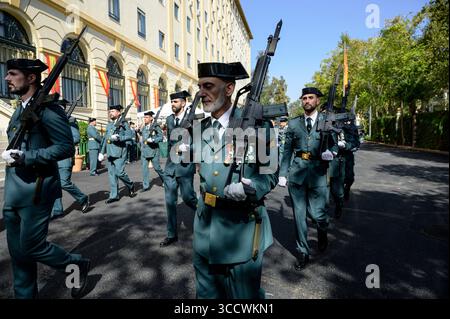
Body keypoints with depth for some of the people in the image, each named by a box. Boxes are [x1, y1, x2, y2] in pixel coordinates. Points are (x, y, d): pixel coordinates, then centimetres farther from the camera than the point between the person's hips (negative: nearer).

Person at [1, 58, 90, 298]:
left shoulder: (47, 108, -12)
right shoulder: (20, 110, 15)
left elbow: (66, 147, -20)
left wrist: (26, 158, -23)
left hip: (35, 191, -8)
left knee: (31, 247, 0)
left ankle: (78, 265, 23)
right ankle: (24, 295, 32)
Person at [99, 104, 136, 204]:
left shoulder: (123, 123, -1)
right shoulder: (109, 125, 19)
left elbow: (130, 135, -10)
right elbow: (105, 139, 21)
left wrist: (118, 138, -23)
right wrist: (102, 152, 17)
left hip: (119, 152, -7)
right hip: (110, 153, 7)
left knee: (119, 172, -11)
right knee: (111, 173, 6)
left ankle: (130, 185, 17)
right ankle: (114, 195, 12)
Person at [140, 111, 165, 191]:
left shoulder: (156, 127, -5)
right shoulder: (143, 128, 12)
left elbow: (161, 138, -9)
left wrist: (152, 140, -22)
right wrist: (142, 145, 17)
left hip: (153, 150, -5)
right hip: (144, 151, 5)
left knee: (157, 167, 2)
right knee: (144, 167, 0)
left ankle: (165, 180, 27)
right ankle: (145, 186, 5)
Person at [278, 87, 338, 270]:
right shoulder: (294, 123, 10)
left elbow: (334, 145, 10)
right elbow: (287, 150, 10)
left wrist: (330, 152, -14)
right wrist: (282, 173, 5)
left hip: (317, 172, -1)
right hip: (297, 171, 2)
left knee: (318, 214, -1)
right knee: (299, 214, 6)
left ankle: (322, 234, 37)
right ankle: (303, 253, 22)